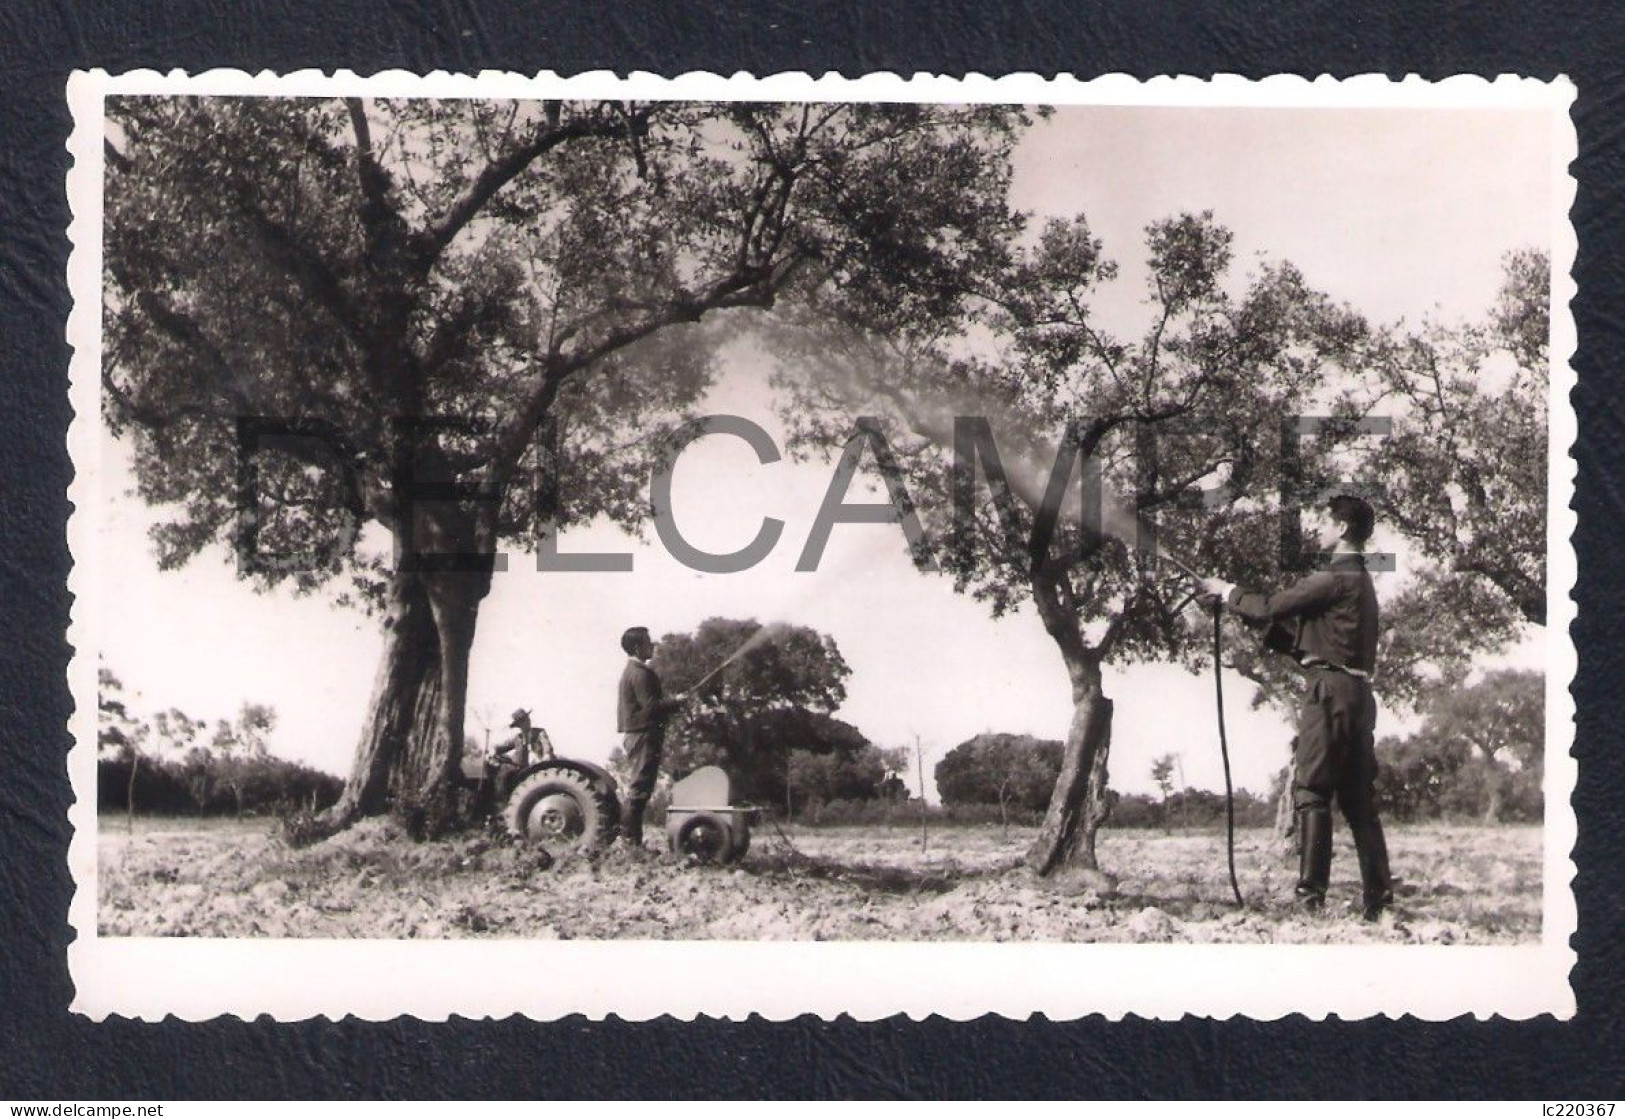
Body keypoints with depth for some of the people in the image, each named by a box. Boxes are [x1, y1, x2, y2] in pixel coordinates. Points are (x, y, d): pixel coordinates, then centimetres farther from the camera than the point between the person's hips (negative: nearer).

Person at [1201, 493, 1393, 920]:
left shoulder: (1336, 577, -10)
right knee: (1359, 801, 9)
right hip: (1359, 695, 9)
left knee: (1311, 793, -9)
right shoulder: (1360, 579, 21)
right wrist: (1263, 627, 23)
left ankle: (1311, 896, -12)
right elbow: (1307, 638, 24)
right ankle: (1378, 899, 8)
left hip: (1331, 692, -9)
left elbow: (1271, 607, -10)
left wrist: (1227, 592, 6)